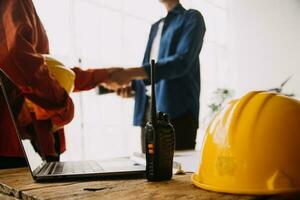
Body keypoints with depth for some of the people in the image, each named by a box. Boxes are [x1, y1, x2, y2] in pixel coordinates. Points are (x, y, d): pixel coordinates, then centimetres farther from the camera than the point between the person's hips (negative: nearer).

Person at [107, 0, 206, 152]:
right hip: (149, 110, 6)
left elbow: (182, 61, -13)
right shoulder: (155, 27, 24)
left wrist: (131, 73, -20)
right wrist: (130, 85, 2)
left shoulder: (192, 18, 3)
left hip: (177, 111, -6)